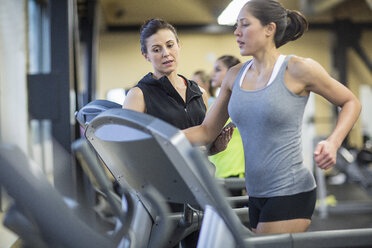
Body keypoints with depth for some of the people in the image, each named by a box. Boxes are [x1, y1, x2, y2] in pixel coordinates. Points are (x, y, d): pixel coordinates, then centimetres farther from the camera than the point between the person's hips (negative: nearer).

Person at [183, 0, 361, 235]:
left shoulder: (297, 70, -9)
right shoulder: (235, 76, 8)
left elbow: (351, 103, 2)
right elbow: (207, 131, 11)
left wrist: (333, 143, -15)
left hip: (291, 192, -7)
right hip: (257, 195, 7)